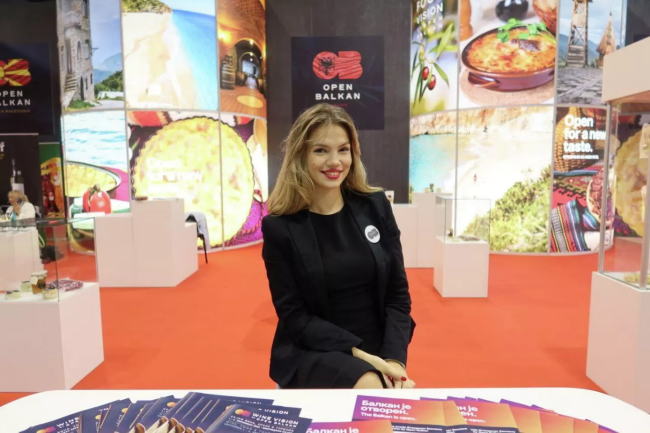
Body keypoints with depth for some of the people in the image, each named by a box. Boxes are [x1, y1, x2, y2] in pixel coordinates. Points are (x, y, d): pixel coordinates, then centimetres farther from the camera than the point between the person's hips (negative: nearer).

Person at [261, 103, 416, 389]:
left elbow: (398, 293, 1)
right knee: (370, 387, -29)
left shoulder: (375, 206, -1)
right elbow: (293, 316, -7)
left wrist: (394, 358, -13)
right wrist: (355, 351, -18)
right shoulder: (279, 226, -7)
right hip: (311, 353, -2)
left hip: (378, 354, 3)